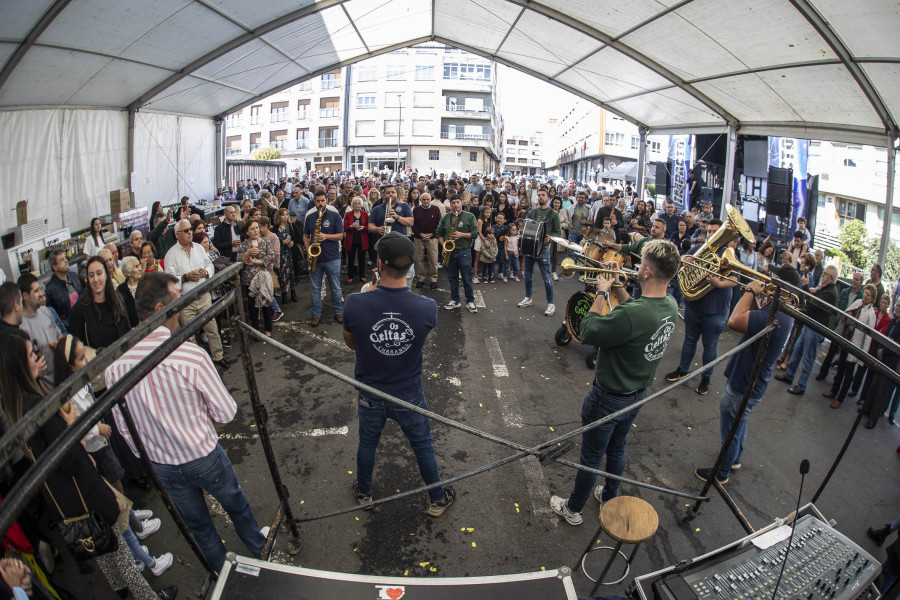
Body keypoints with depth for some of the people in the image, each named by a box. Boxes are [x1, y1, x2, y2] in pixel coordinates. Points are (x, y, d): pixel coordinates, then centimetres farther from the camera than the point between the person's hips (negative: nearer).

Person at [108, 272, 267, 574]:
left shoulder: (115, 365, -14)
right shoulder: (191, 354, -29)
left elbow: (124, 427, -1)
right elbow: (226, 413, -19)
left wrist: (147, 456, 16)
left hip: (162, 467, 4)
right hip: (205, 459, -3)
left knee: (197, 524, 25)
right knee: (236, 505, 25)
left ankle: (224, 573, 48)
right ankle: (259, 549, 51)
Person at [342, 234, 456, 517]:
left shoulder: (355, 303, -26)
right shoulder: (427, 308, -25)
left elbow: (350, 342, -6)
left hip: (370, 395, 1)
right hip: (409, 396, 0)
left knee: (367, 443, 28)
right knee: (423, 446, 23)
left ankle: (364, 493, 53)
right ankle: (437, 500, 44)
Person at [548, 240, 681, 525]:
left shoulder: (631, 315, -37)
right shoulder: (670, 306, -10)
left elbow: (587, 333, -24)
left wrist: (602, 293, -16)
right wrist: (617, 287, 0)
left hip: (608, 399, -7)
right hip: (638, 394, 7)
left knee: (591, 458, 14)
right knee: (616, 450, 29)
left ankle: (573, 509, 35)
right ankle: (609, 497, 51)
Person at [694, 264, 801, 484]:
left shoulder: (775, 317, -34)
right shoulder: (782, 311, -1)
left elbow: (734, 321, -43)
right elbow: (753, 316, 11)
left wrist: (750, 291, -29)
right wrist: (757, 295, -7)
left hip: (742, 388, -10)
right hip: (749, 381, 10)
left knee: (731, 432, 12)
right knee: (740, 423, 31)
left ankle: (721, 473, 33)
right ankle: (735, 458, 54)